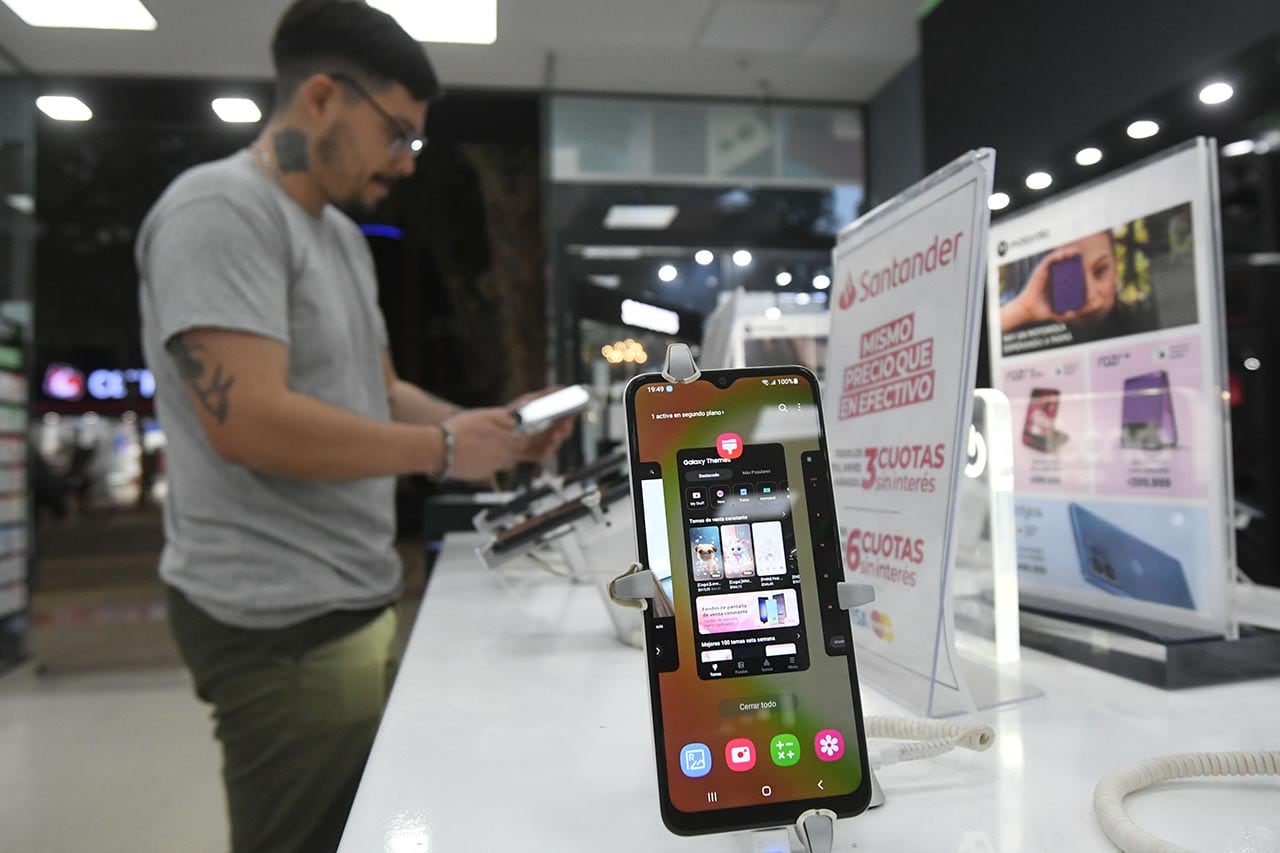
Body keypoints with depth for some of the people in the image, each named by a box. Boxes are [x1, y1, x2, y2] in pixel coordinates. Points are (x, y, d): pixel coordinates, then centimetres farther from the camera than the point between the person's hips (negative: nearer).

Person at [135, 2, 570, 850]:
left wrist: (490, 427, 3)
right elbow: (248, 421, -25)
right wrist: (443, 449, -16)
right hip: (283, 626, -9)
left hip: (358, 606, 9)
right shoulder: (220, 209, -14)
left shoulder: (343, 234, 14)